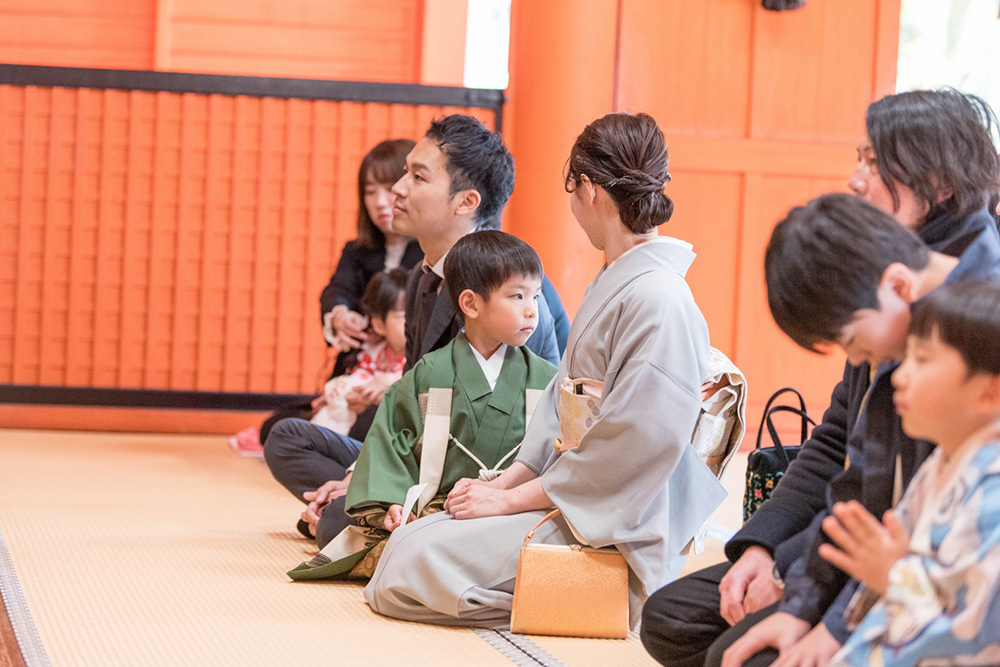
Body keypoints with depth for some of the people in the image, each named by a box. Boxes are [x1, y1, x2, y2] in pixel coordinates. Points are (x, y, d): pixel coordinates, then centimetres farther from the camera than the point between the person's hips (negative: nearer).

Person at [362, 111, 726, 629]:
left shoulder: (658, 300, -20)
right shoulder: (610, 285, 13)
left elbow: (630, 447, -23)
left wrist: (513, 498, -17)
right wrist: (504, 482, 4)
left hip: (608, 532, -10)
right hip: (567, 500, 10)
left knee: (409, 570, -16)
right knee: (406, 542, 8)